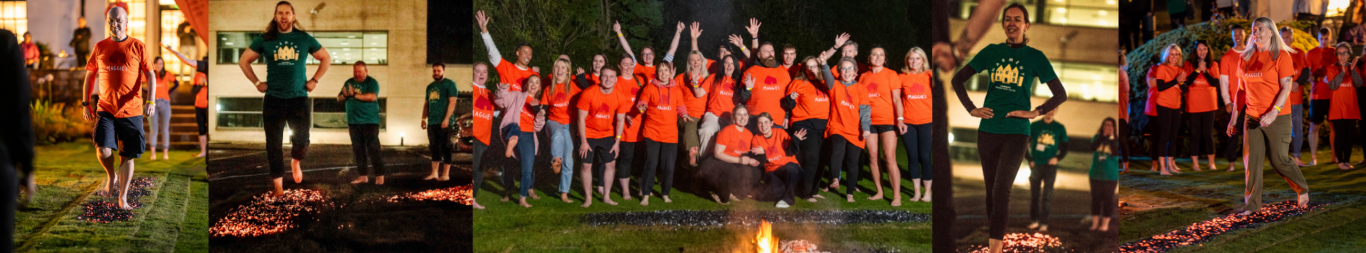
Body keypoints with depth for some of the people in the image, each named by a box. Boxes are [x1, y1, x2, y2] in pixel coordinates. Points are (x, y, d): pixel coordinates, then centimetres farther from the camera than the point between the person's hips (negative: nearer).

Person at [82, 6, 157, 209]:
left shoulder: (138, 47, 1)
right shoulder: (100, 47, 6)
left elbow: (150, 75, 1)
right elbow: (90, 75, 14)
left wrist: (151, 101, -12)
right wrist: (85, 104, 9)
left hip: (131, 111, -1)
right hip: (105, 109, 1)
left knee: (127, 156, 3)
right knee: (103, 150, -17)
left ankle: (123, 198, 13)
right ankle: (111, 176, 14)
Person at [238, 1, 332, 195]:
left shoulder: (305, 39, 3)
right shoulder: (265, 40, 3)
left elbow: (326, 58, 14)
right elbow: (244, 61, 11)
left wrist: (314, 80, 5)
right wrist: (256, 82, 3)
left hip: (298, 99, 0)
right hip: (273, 99, 0)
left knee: (301, 142, -4)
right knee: (274, 145, 0)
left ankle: (295, 162, 31)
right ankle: (278, 185, 9)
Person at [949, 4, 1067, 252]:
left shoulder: (1035, 57, 1)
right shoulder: (991, 52, 7)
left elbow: (1060, 94, 3)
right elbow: (958, 79, 13)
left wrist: (1034, 112, -7)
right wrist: (971, 109, 3)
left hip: (1016, 132, -3)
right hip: (988, 130, 3)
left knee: (1001, 190, -14)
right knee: (991, 191, 10)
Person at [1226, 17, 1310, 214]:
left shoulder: (1281, 56, -6)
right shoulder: (1246, 58, 10)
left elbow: (1286, 87, -12)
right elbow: (1241, 89, 15)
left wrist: (1274, 112, -24)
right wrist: (1234, 118, 12)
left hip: (1277, 118, -5)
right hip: (1252, 117, 5)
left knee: (1279, 160, -1)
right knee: (1253, 160, -1)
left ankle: (1302, 190, 23)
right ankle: (1252, 203, 4)